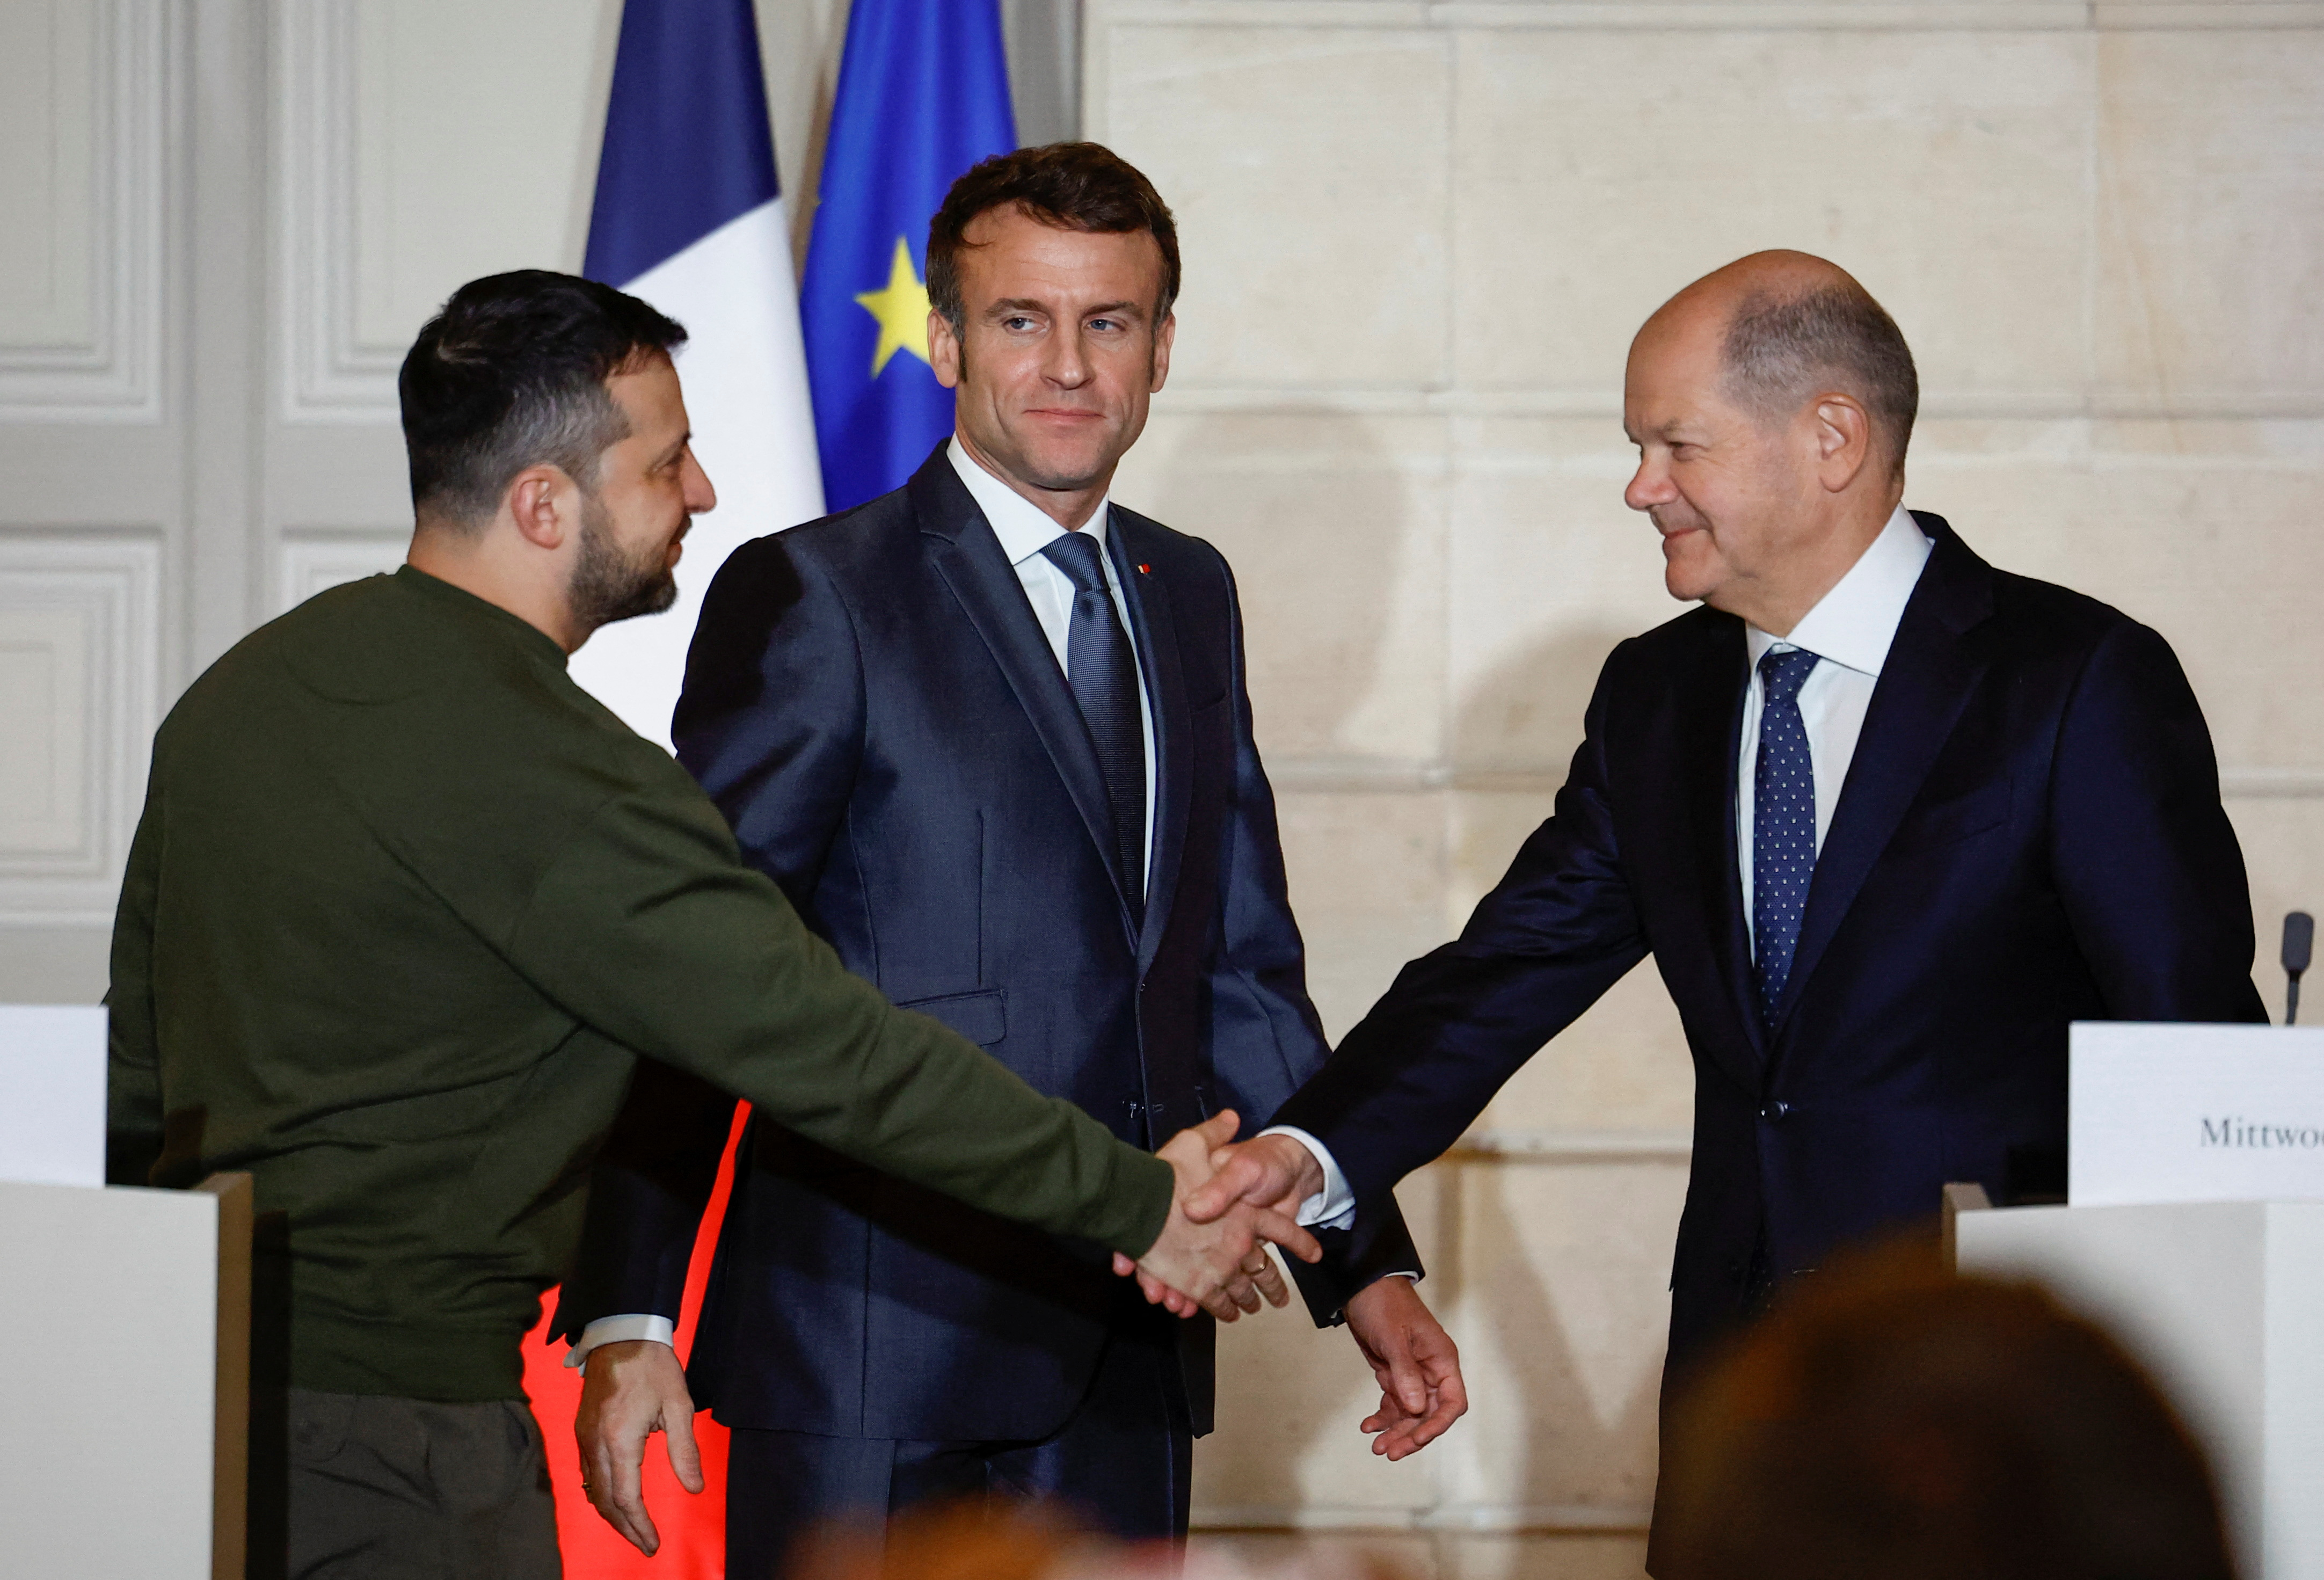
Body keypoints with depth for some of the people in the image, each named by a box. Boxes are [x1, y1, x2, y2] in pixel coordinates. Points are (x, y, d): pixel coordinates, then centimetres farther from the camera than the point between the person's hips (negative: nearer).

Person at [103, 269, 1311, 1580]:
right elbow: (825, 1050, -19)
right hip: (391, 1410, -9)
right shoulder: (541, 769, -19)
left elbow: (136, 1067, 19)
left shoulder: (240, 688, 10)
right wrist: (1141, 1203, -12)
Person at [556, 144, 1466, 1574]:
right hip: (870, 1357, -6)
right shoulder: (813, 600, -5)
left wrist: (1368, 1268, 13)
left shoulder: (1191, 596, 15)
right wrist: (630, 1316, -16)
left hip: (1126, 1367, 6)